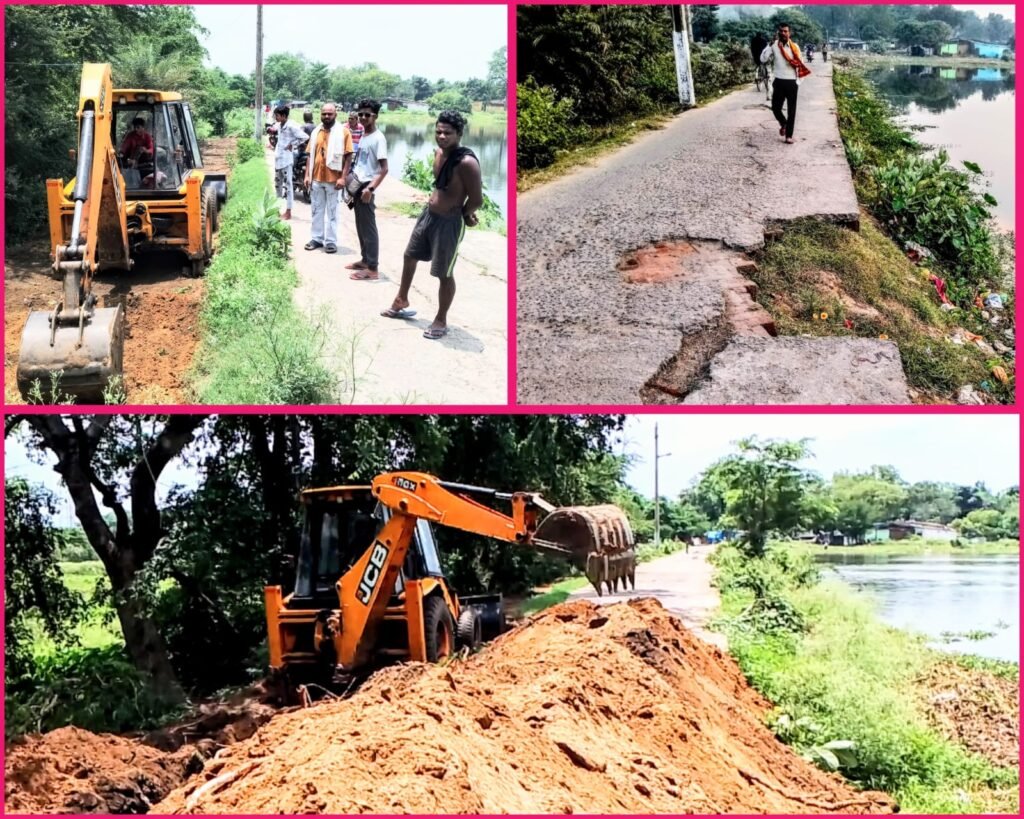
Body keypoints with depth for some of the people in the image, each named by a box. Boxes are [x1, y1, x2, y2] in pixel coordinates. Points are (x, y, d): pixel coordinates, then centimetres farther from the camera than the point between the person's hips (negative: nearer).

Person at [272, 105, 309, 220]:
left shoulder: (291, 126, -16)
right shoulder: (279, 125, 10)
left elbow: (305, 137, -21)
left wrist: (292, 145, -14)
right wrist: (276, 147, 13)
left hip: (286, 159, -9)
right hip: (278, 159, 9)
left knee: (288, 185, -4)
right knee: (277, 184, 15)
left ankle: (288, 212, -1)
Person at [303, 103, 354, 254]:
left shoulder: (343, 132, -6)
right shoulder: (315, 132, 7)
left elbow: (348, 157, -8)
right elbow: (311, 156, 11)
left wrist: (343, 177, -14)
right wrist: (307, 175, 4)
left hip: (333, 179, -4)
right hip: (316, 178, 4)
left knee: (332, 212, 5)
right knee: (317, 210, 12)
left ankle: (331, 241, 10)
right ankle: (317, 238, 21)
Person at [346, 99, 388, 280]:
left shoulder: (378, 138, -15)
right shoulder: (363, 135, 11)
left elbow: (384, 169, -20)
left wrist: (370, 188, -27)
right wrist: (353, 185, 17)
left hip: (366, 187, -9)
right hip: (357, 185, 9)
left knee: (368, 228, -6)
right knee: (361, 226, 15)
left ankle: (372, 269, -3)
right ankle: (365, 260, 25)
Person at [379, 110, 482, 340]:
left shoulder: (467, 162, -26)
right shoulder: (439, 153, 0)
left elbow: (477, 199, -23)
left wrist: (463, 215, -4)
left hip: (449, 223, -9)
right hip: (428, 215, 9)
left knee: (444, 274, 3)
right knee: (410, 256, 24)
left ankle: (441, 321, 21)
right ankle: (402, 302, 45)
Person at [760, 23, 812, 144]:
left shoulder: (794, 47, 1)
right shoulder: (774, 46, -2)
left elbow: (799, 64, 6)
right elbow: (763, 59, -12)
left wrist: (798, 81, 1)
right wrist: (770, 45, -20)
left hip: (791, 82, 0)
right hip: (779, 82, 0)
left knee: (791, 110, 1)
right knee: (775, 107, 4)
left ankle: (789, 135, 8)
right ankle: (783, 123, 35)